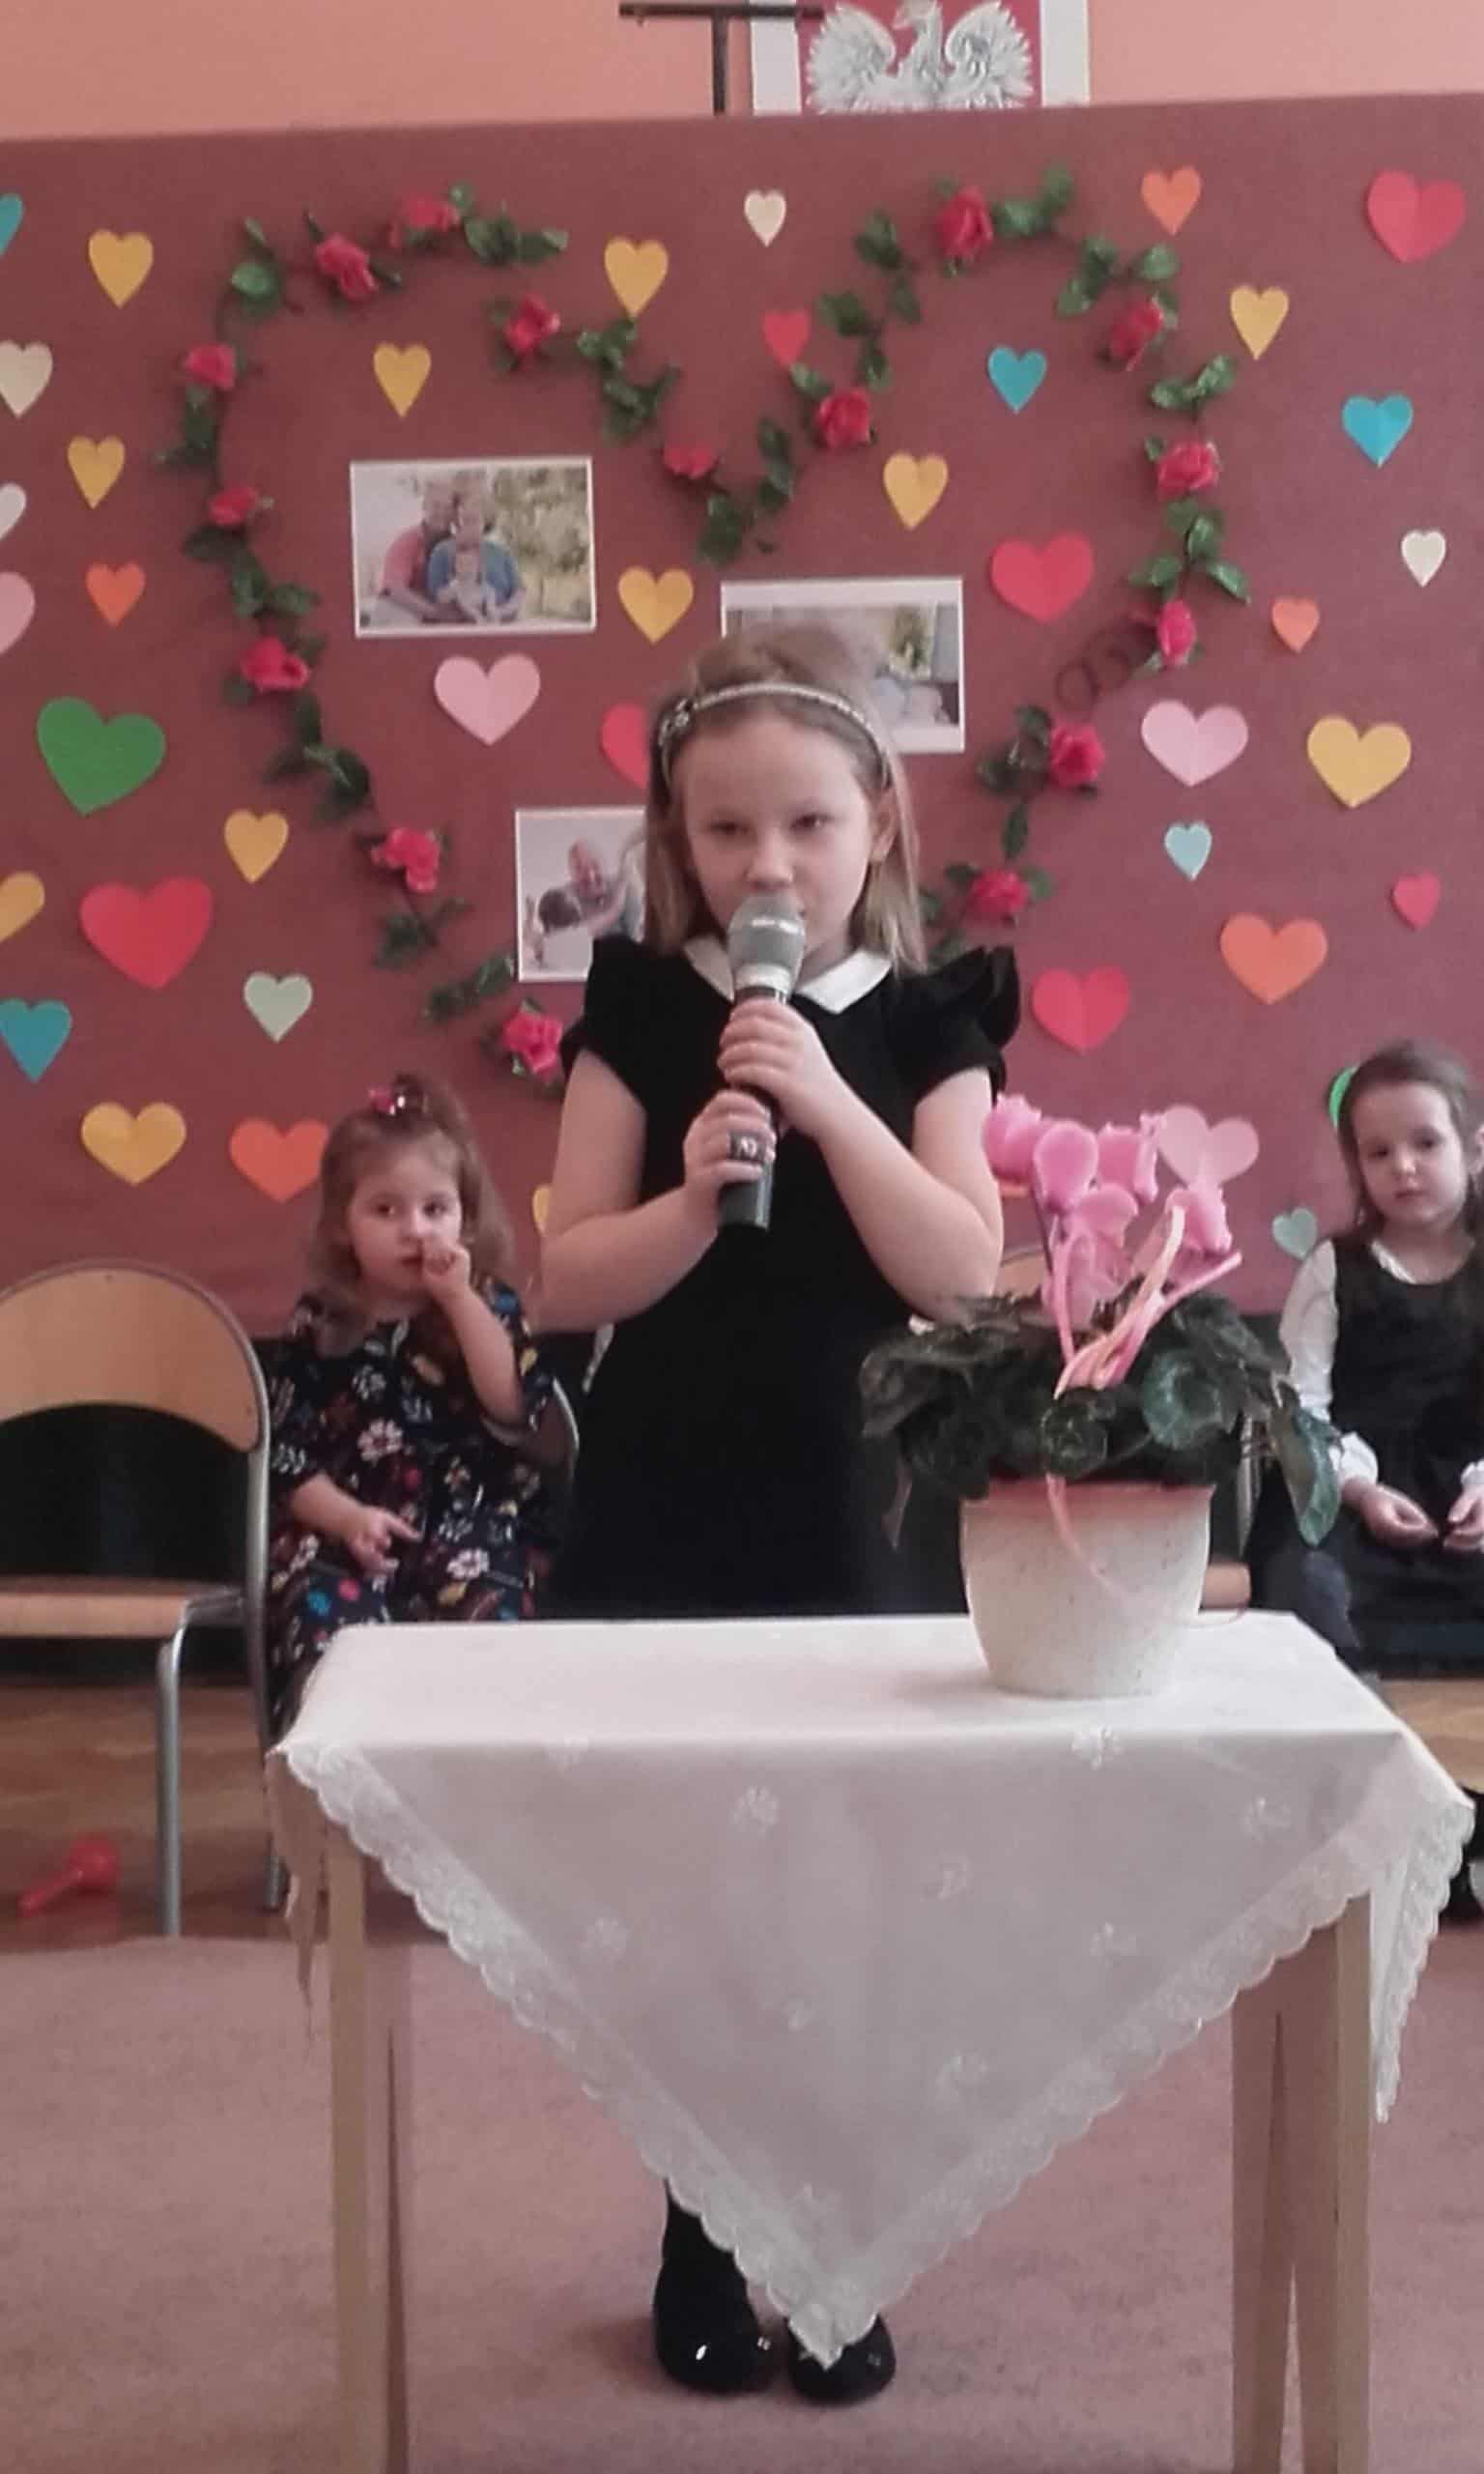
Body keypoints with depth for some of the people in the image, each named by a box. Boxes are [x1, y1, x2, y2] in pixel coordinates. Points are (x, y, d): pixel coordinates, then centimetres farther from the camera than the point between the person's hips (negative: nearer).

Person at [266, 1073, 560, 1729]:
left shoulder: (488, 1306, 6)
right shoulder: (320, 1323, 7)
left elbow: (516, 1408, -12)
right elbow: (287, 1455, 4)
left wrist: (461, 1299, -13)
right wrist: (345, 1517, -14)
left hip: (469, 1528, 0)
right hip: (341, 1535, 0)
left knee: (478, 1624, -28)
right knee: (326, 1642, -28)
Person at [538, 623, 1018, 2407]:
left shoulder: (927, 1027, 0)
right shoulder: (639, 1014, -1)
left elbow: (967, 1275, -11)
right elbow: (568, 1281, -4)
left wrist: (835, 1105, -20)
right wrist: (691, 1194, -21)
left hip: (852, 1518, 0)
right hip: (659, 1517, 0)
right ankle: (705, 2244, 28)